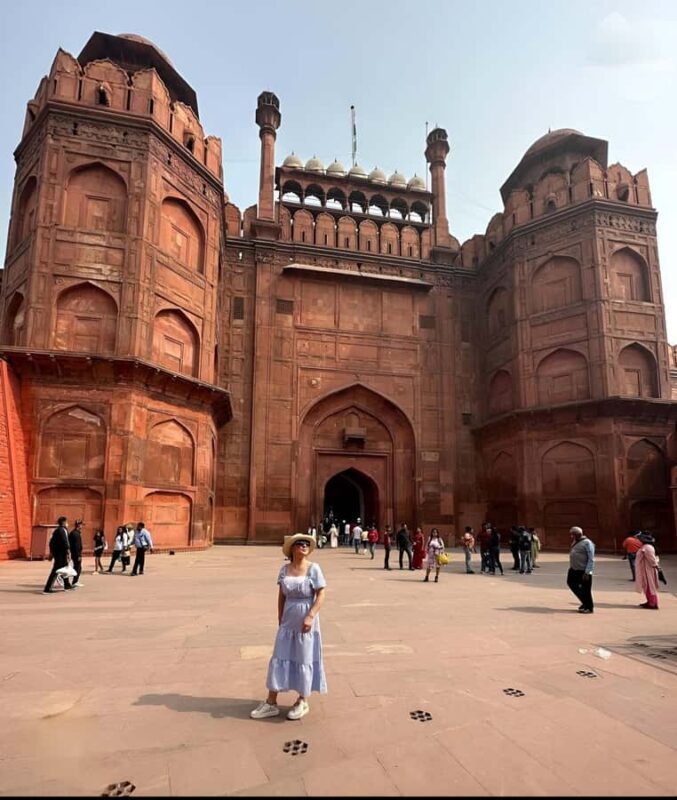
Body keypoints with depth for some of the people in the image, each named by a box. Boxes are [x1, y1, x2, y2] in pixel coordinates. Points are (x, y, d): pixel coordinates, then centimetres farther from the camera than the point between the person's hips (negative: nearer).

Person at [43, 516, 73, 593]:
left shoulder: (56, 530, 14)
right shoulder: (62, 530, -14)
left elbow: (51, 542, 19)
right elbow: (65, 542, -22)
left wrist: (51, 552, 24)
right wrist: (68, 552, -23)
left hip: (56, 552, 10)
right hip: (61, 553, -10)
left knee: (65, 567, 20)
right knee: (55, 570, -9)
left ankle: (67, 584, 31)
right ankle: (47, 588, -10)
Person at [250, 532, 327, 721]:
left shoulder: (313, 568, -10)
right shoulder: (285, 569, 1)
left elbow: (321, 595, -11)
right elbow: (281, 596, 7)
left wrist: (310, 616, -19)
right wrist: (280, 619, 6)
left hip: (306, 624, -4)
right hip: (288, 622, 4)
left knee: (304, 660, 8)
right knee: (279, 659, 9)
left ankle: (302, 702, 26)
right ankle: (271, 703, 21)